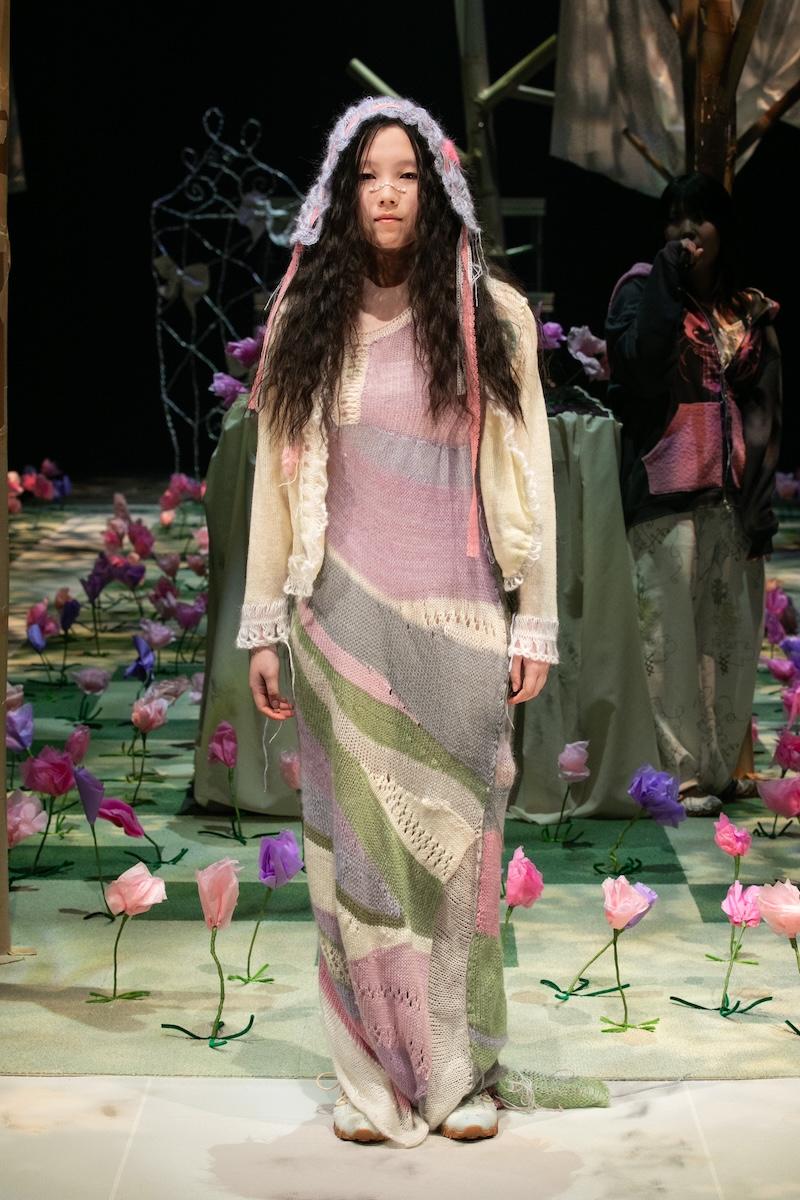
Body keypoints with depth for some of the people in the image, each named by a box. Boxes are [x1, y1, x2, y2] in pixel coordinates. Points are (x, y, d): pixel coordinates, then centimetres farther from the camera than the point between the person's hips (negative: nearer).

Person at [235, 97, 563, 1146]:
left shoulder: (492, 317, 3)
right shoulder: (307, 321, 6)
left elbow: (528, 479, 3)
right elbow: (276, 480, 7)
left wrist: (537, 626, 0)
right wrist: (263, 627, 5)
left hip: (461, 624, -1)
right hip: (343, 621, 1)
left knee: (456, 840, 4)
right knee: (357, 841, 3)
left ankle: (462, 1071, 16)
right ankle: (373, 1076, 14)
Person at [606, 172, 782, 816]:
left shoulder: (751, 311, 15)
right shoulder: (642, 289, 4)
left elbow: (767, 407, 12)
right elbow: (635, 362, -16)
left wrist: (761, 496, 3)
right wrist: (670, 283, -12)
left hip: (733, 493, 4)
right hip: (667, 489, -4)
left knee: (732, 634, 5)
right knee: (670, 631, -8)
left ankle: (722, 764, 14)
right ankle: (679, 773, -5)